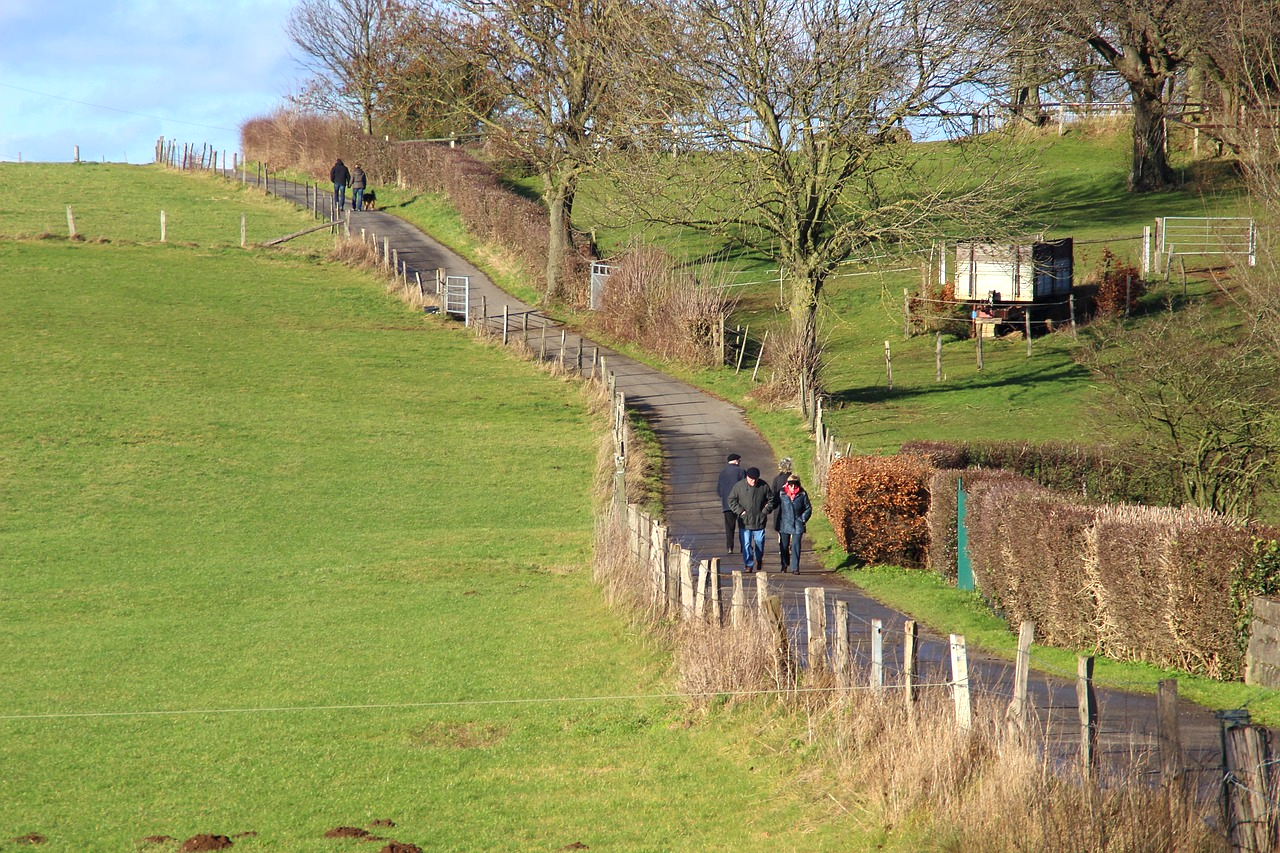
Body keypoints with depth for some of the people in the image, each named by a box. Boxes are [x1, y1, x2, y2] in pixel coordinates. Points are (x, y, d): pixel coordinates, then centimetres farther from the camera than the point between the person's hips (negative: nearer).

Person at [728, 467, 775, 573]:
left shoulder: (764, 486, 0)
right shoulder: (739, 486, -3)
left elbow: (771, 499, 12)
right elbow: (731, 500, 2)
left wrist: (766, 511, 0)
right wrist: (740, 511, -7)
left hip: (760, 520, 1)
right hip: (745, 520, -1)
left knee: (759, 542, 8)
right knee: (746, 543, -3)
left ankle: (759, 560, 33)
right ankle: (748, 565, 4)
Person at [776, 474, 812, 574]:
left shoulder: (802, 494, -2)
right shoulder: (782, 494, -2)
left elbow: (808, 508, 7)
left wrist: (803, 519, -4)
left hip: (797, 525, -1)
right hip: (785, 524, 1)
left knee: (796, 545, -8)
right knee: (784, 546, 10)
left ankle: (795, 567, -4)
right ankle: (784, 565, 30)